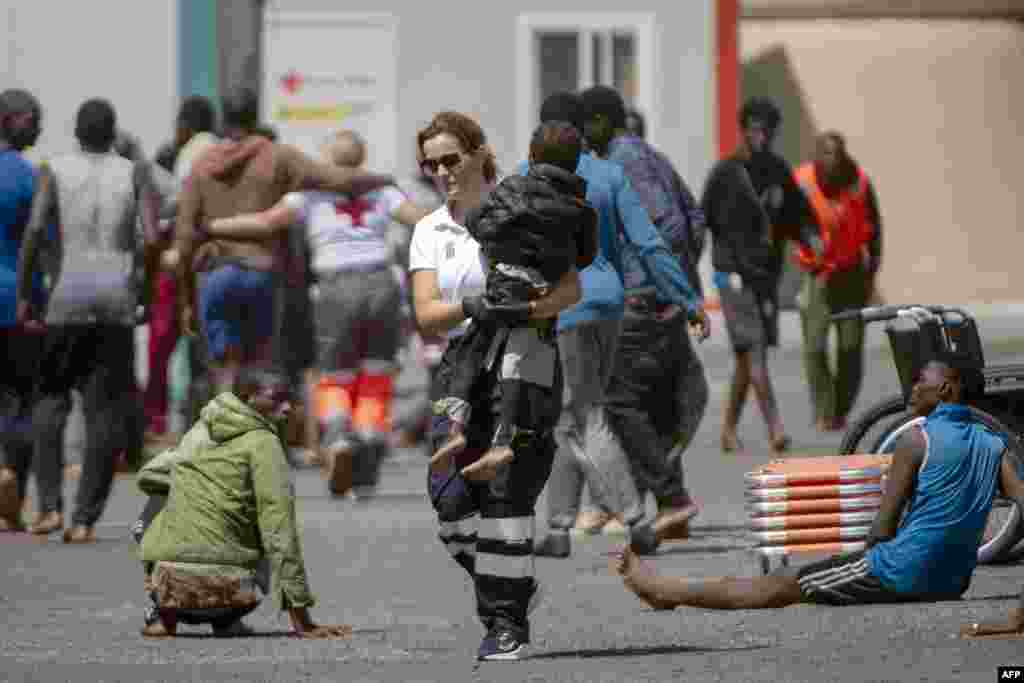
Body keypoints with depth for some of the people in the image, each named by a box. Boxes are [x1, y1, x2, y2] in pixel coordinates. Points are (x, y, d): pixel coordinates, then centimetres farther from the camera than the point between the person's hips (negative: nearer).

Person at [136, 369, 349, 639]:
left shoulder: (202, 430, 13)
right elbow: (280, 529, -11)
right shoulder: (263, 443, -4)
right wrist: (302, 621, -12)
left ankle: (163, 612, 18)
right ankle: (224, 616, 10)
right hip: (222, 586, -4)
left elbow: (149, 476, 24)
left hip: (167, 581, 4)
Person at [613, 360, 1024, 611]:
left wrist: (868, 564, 9)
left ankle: (665, 591, 19)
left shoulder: (917, 441, -11)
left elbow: (883, 528, -10)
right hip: (952, 582, 7)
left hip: (900, 573, -7)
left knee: (777, 586, 7)